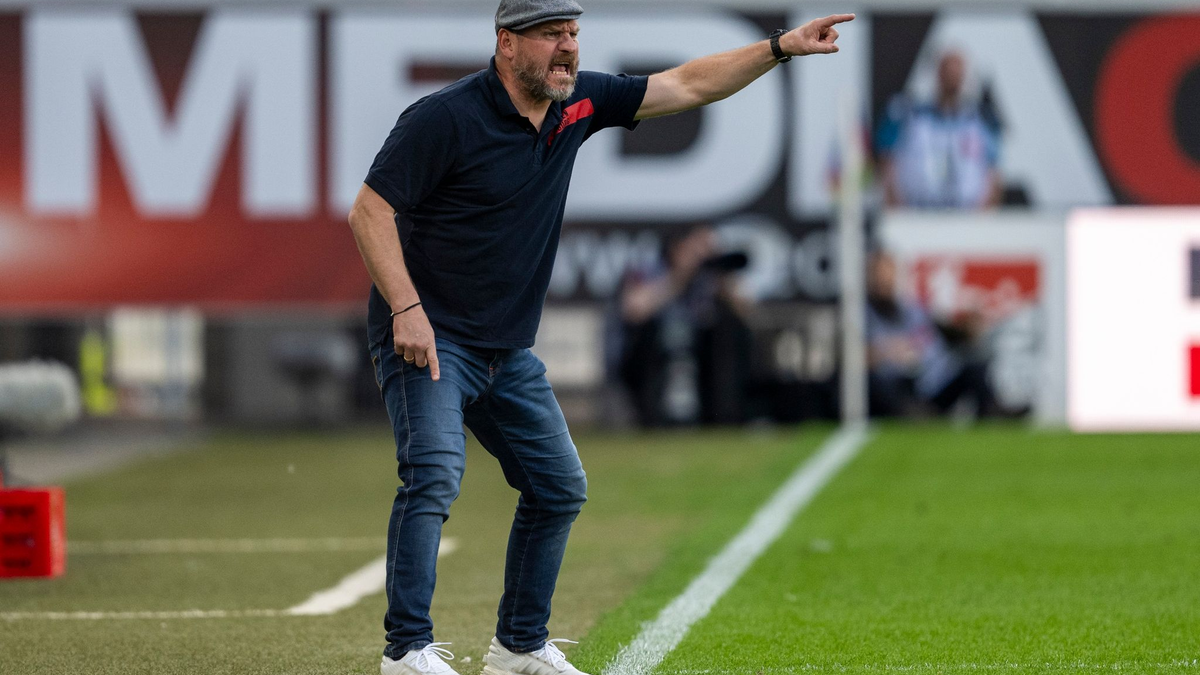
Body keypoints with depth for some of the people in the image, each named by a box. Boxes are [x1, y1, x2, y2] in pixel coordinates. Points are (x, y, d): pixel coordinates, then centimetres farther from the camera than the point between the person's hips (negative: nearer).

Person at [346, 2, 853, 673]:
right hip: (429, 338, -8)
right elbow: (370, 210, -17)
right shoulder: (445, 118, -17)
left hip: (508, 352, 8)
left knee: (560, 485, 11)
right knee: (435, 473, -24)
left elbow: (686, 86, 10)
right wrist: (407, 309, -26)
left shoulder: (577, 103, 2)